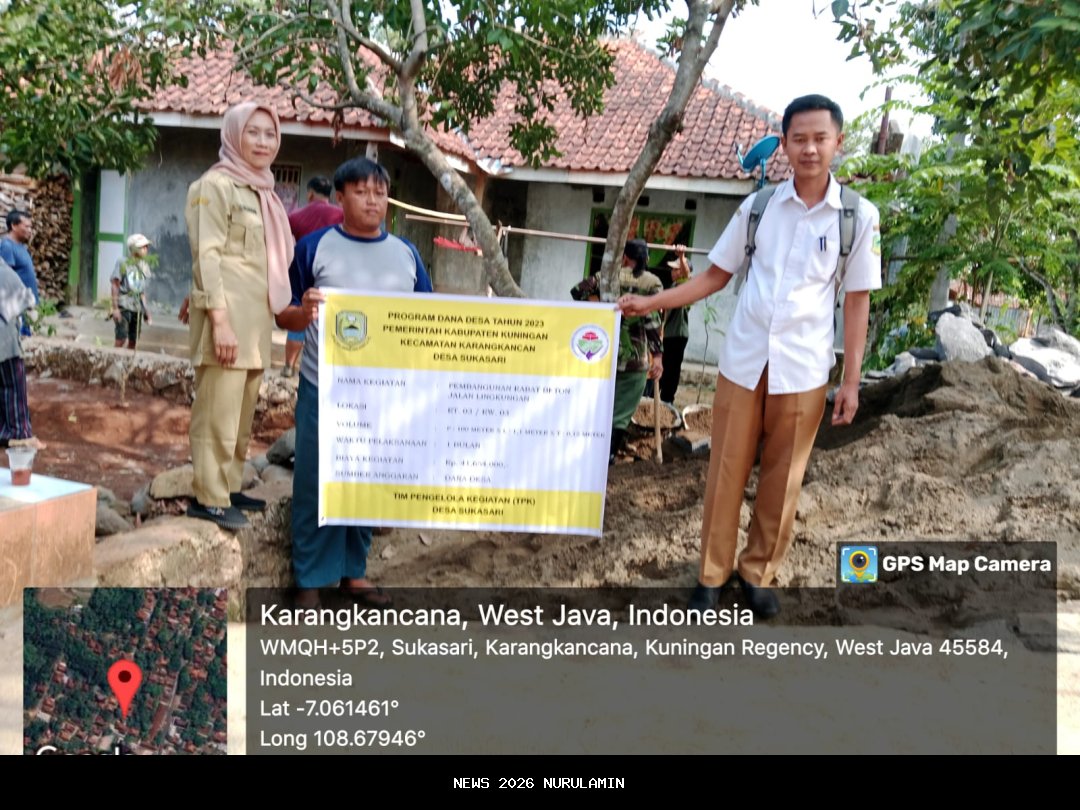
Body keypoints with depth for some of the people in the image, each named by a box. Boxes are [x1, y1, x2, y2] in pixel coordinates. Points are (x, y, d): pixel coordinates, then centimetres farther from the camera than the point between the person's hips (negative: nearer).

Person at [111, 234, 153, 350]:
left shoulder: (144, 265, 8)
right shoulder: (122, 263, -7)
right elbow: (115, 286, -7)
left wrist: (145, 309, 13)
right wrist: (115, 308, -13)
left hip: (137, 307, 5)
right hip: (124, 306, -5)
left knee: (133, 340, 7)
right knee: (121, 339, -10)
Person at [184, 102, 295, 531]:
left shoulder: (260, 190, 19)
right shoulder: (216, 185, -6)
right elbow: (206, 256, -14)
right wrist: (219, 318, -21)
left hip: (255, 318, 9)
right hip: (228, 316, -9)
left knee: (241, 409, 12)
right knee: (219, 408, -7)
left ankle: (228, 487, 21)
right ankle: (208, 497, -1)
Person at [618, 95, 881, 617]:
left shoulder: (859, 216, -2)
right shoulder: (757, 207, 1)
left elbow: (857, 301, 2)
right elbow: (716, 275, 10)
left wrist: (851, 380, -1)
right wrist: (651, 303, 3)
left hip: (803, 368, -1)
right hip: (743, 360, 1)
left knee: (782, 478, 9)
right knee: (726, 471, 6)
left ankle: (758, 573, 27)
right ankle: (713, 574, 20)